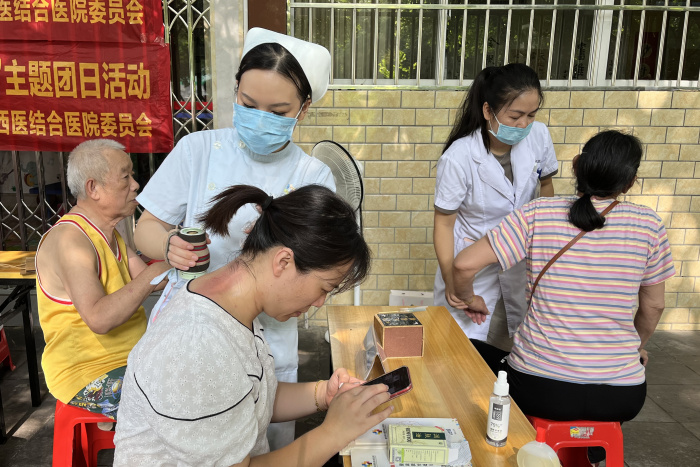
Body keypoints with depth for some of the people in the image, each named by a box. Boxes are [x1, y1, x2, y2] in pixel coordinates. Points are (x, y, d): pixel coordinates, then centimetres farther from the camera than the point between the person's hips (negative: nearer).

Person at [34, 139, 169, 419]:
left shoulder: (108, 233, 10)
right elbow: (100, 318, -31)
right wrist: (154, 273, -25)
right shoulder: (69, 240, -21)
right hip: (88, 377, -9)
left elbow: (144, 285, 7)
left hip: (128, 359, 9)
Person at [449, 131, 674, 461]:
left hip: (539, 390, -2)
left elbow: (464, 264, -17)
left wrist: (468, 298, 5)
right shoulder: (648, 224, -5)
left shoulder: (537, 214, -11)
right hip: (621, 398, 3)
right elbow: (653, 306, 6)